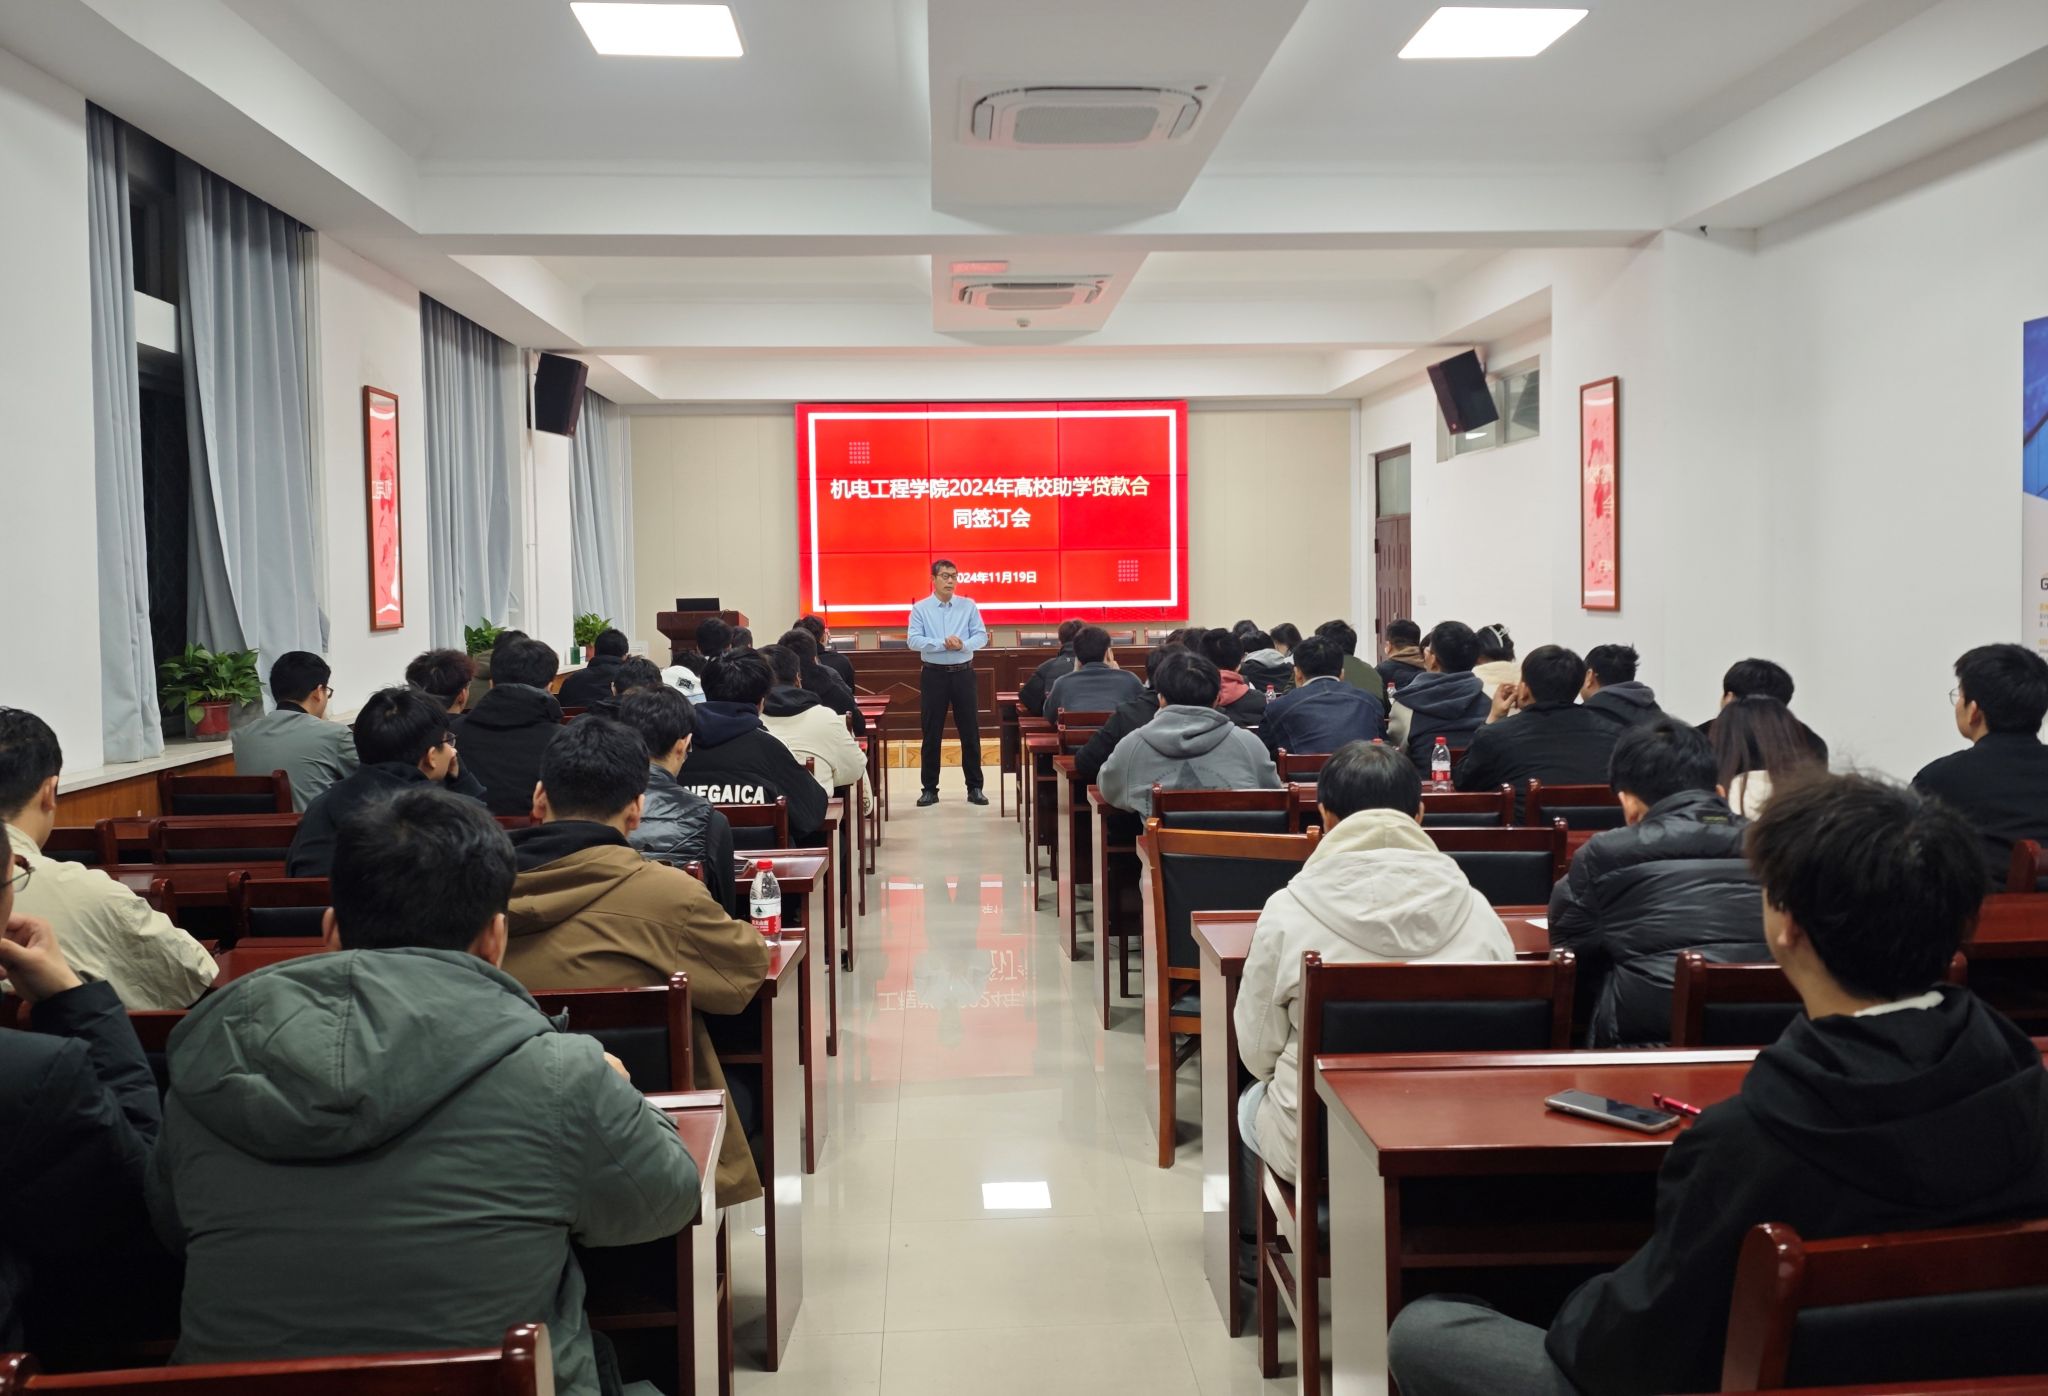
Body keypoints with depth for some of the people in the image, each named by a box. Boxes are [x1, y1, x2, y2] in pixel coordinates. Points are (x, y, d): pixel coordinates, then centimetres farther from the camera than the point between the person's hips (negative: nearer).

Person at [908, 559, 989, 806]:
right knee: (931, 734, 3)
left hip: (963, 673, 1)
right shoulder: (920, 609, 0)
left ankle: (974, 787, 11)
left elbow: (981, 635, -1)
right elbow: (914, 641, -10)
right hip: (934, 675, -1)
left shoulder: (969, 606, 5)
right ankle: (930, 789, 11)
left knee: (970, 731, 3)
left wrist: (963, 645, -20)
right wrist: (943, 644, -21)